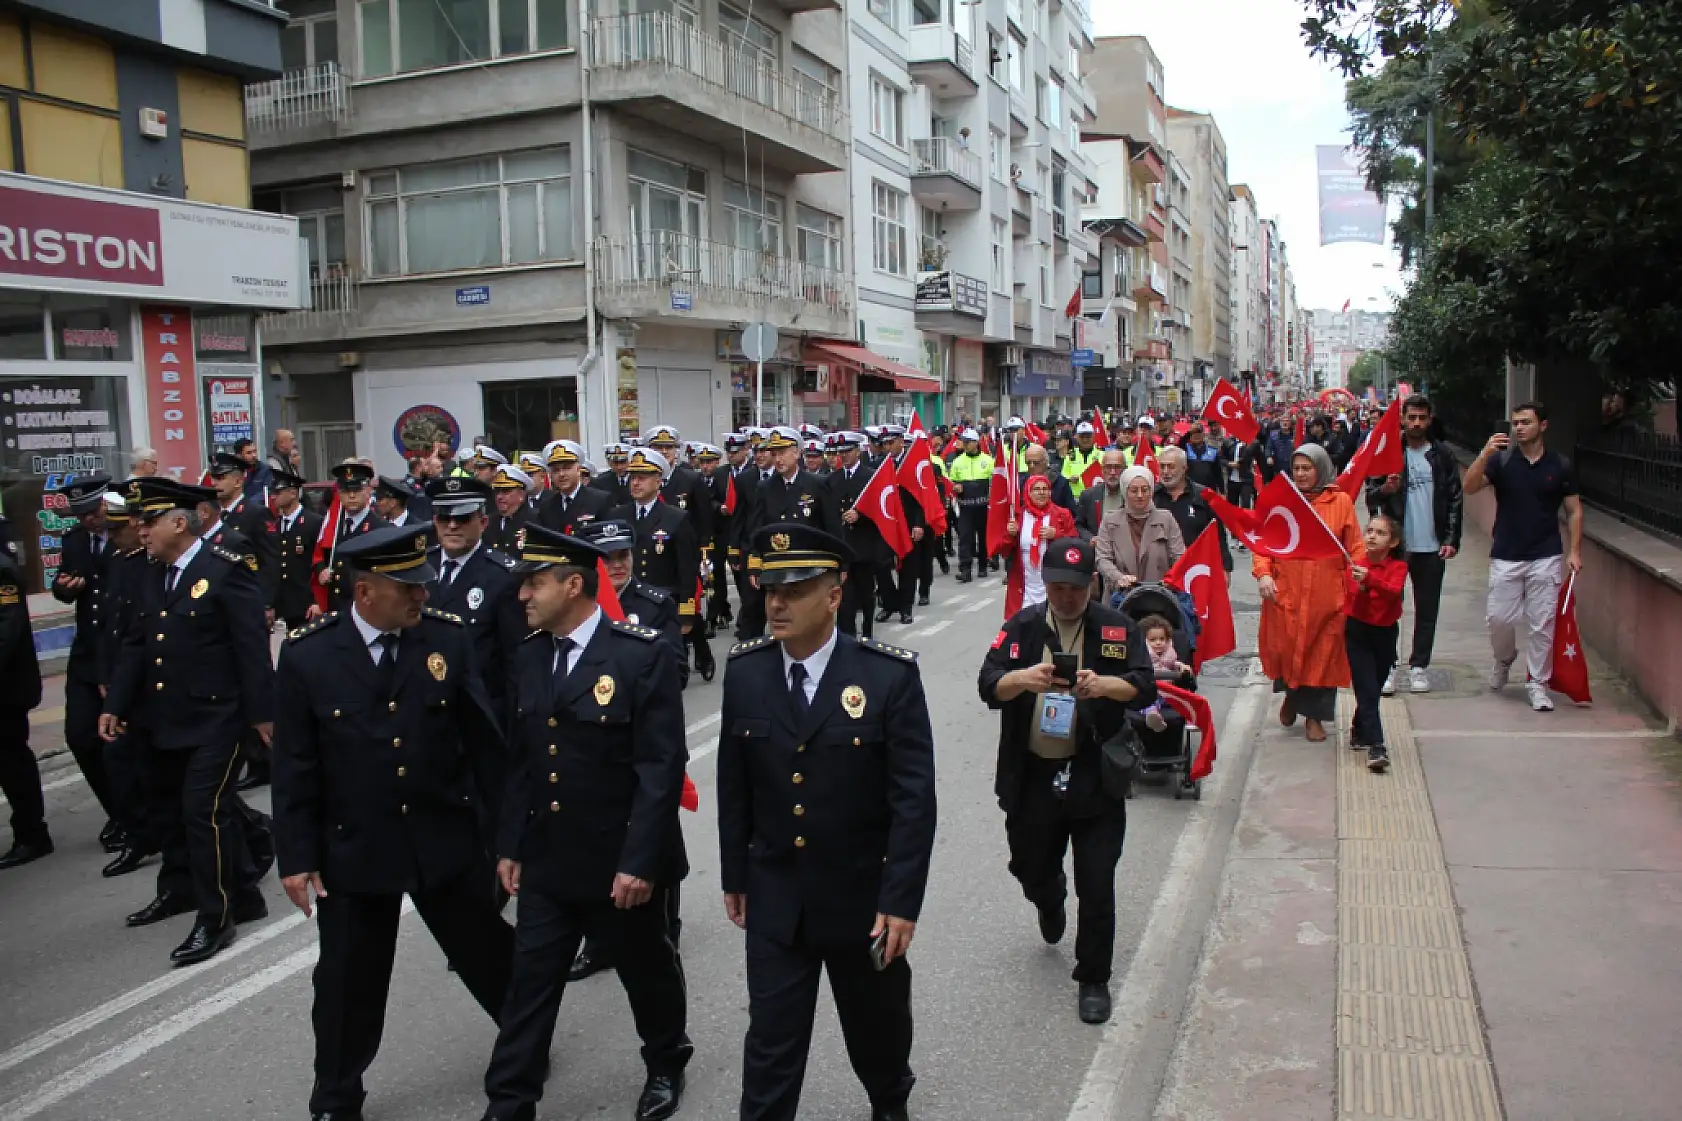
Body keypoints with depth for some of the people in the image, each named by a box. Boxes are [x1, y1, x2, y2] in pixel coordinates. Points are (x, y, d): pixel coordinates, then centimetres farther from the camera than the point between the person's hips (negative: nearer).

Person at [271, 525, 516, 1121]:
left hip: (448, 842, 1)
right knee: (348, 985, 14)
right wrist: (296, 856, -5)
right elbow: (294, 766, -5)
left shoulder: (448, 637, -9)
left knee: (491, 959, 17)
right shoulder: (307, 654, -10)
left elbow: (485, 739, -6)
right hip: (353, 850, -1)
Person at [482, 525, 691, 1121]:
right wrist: (510, 845, 8)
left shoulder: (644, 655, -17)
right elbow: (521, 760, 9)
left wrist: (639, 860, -21)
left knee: (647, 971, 16)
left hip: (621, 860, -4)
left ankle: (667, 1064, 42)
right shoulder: (528, 656, 3)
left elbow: (662, 767, -19)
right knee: (529, 983, 9)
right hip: (546, 859, 5)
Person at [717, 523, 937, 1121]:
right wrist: (734, 875, 8)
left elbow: (914, 797, -15)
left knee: (876, 1027, 22)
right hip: (773, 898, 1)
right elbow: (734, 784, 4)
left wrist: (901, 900, -16)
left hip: (863, 897, -1)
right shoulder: (744, 671, -5)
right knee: (771, 1043, 8)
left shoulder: (891, 674, -16)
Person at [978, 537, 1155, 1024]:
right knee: (1030, 868, 18)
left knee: (1096, 887, 2)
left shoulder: (1117, 628, -2)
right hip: (1033, 777, 2)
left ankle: (1093, 979, 20)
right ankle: (1050, 902, 54)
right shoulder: (1022, 625, 1)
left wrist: (1105, 684, -29)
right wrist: (1024, 678, -28)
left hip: (1096, 779, -2)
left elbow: (1146, 688, -9)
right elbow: (988, 686, -7)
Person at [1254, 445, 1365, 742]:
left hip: (1327, 597, 0)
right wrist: (1263, 573, -12)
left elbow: (1355, 549, 3)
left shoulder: (1341, 501, 3)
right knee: (1283, 649, 3)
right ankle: (1291, 695, 34)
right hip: (1285, 595, 0)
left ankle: (1313, 713, 21)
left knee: (1323, 653, 5)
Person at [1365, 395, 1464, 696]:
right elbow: (1370, 496, 1)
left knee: (1427, 609, 8)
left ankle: (1419, 666, 17)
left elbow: (1455, 498, 5)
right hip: (1395, 543, -1)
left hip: (1432, 546, 2)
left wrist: (1452, 539, -3)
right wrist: (1384, 489, -23)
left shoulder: (1443, 455, 4)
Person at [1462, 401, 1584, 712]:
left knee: (1542, 624, 1)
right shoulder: (1501, 459, 0)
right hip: (1505, 557, 0)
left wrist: (1574, 551, -2)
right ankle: (1504, 659, 33)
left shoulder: (1560, 465, 2)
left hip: (1546, 558, 0)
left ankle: (1538, 685, 12)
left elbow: (1574, 511, 7)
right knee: (1499, 618, 3)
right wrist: (1484, 454, -27)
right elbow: (1470, 487, -13)